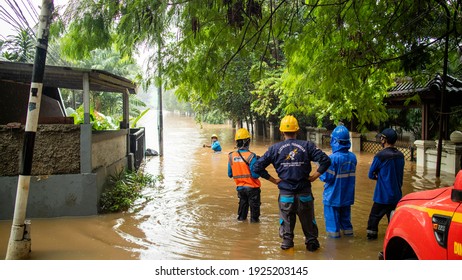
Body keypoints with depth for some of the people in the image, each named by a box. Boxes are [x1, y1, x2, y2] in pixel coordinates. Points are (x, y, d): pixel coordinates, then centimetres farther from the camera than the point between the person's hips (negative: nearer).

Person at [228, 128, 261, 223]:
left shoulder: (231, 156, -6)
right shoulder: (251, 156, -20)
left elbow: (230, 174, 2)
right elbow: (255, 175, -22)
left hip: (240, 187, 4)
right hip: (252, 187, -4)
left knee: (243, 202, 24)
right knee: (254, 204, 15)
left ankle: (241, 218, 34)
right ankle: (254, 219, 26)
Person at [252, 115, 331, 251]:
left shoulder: (275, 148, -2)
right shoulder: (307, 146, -4)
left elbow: (257, 167, -4)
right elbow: (325, 160, -12)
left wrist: (273, 180, -1)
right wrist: (314, 176, -4)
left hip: (285, 193, 0)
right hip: (304, 193, 0)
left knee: (286, 220, 16)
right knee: (308, 221, 17)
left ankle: (286, 242, 24)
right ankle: (312, 242, 28)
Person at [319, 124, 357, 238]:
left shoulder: (333, 158, -24)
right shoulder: (352, 157, -3)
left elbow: (327, 178, -22)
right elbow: (351, 174, 8)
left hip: (334, 194, -6)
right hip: (347, 194, 6)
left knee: (332, 213, 9)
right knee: (345, 213, 22)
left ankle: (333, 232, 15)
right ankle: (347, 229, 32)